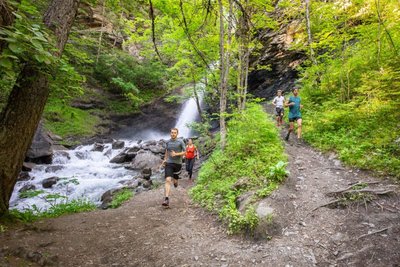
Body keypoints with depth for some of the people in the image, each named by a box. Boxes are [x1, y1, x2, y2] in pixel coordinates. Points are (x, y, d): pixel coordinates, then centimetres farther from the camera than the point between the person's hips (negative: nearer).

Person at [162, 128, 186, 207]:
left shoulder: (180, 141, -5)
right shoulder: (168, 142, 4)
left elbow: (184, 152, -4)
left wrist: (176, 154, -17)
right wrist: (165, 159, 24)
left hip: (178, 163, -1)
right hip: (169, 163, 1)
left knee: (175, 180, 14)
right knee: (168, 180, -17)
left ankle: (175, 181, 54)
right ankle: (166, 199, -21)